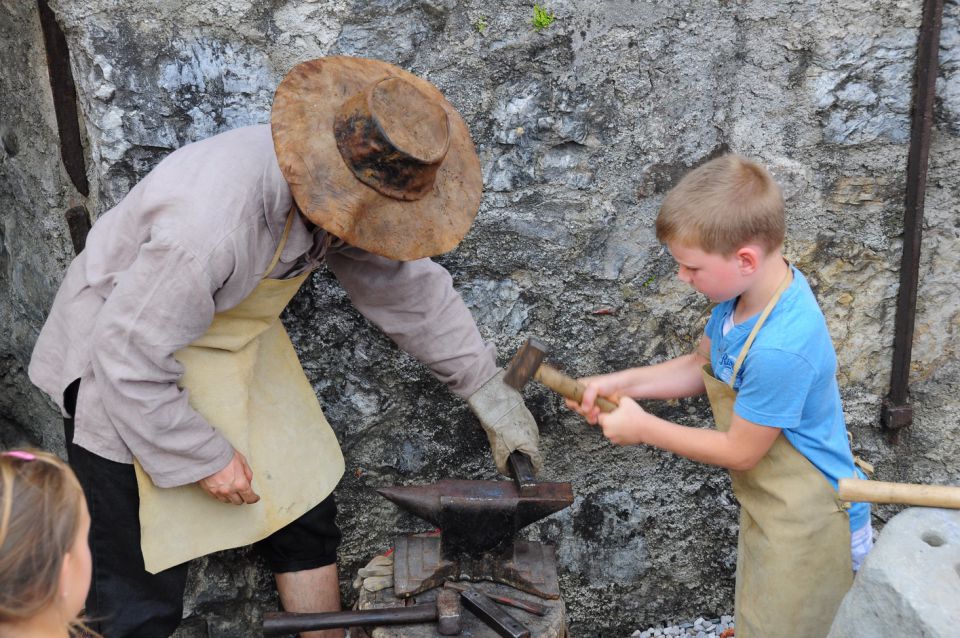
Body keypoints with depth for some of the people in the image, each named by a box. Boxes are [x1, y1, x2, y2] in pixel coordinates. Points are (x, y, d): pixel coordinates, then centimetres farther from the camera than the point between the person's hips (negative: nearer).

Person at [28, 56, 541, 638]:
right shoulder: (214, 221, -40)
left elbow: (411, 288, -1)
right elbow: (130, 356, -29)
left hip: (239, 345, 7)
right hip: (130, 367, -7)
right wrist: (202, 456, -17)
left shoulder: (341, 195, -15)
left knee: (307, 519, 12)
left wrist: (489, 393, 3)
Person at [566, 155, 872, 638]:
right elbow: (701, 367, 6)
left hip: (804, 524, -8)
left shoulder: (780, 350, -37)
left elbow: (739, 451, -23)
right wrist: (620, 384, -7)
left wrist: (643, 428, -14)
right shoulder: (745, 290, -10)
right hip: (770, 506, 8)